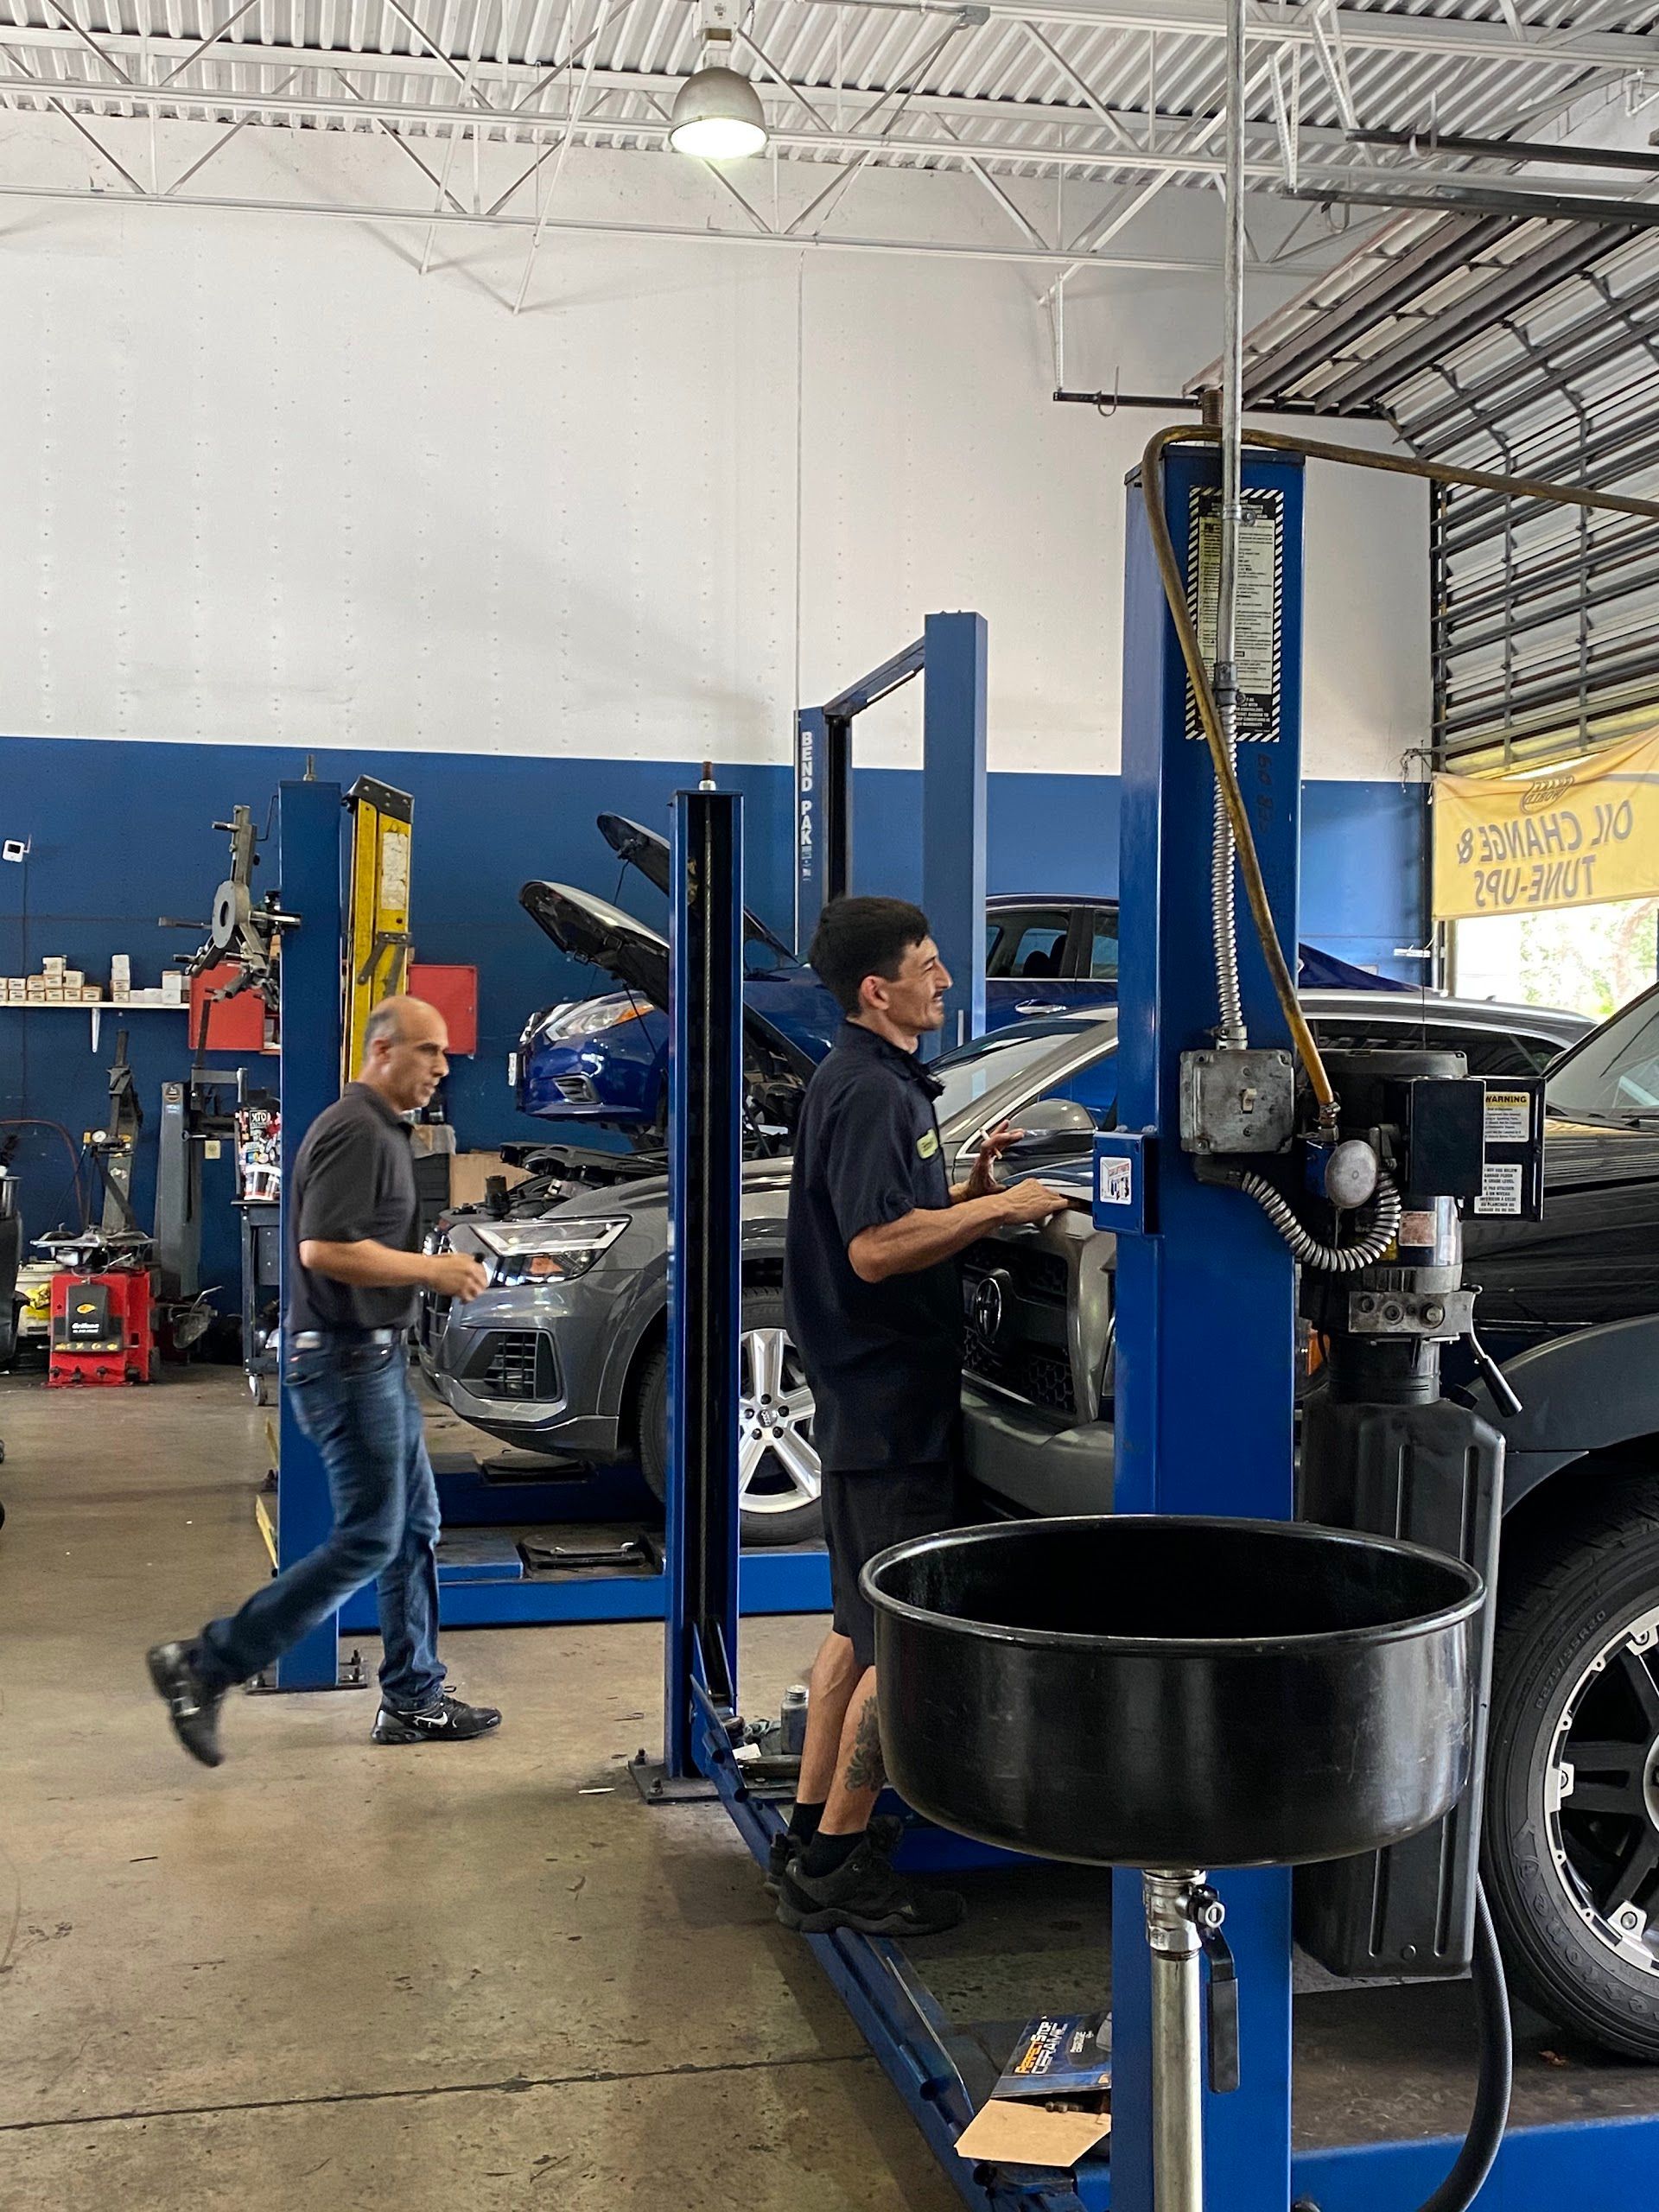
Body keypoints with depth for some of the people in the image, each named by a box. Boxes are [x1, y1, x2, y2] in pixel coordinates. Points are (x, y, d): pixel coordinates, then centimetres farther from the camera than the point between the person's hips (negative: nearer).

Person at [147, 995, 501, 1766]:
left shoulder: (383, 1130, 17)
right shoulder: (354, 1130, -16)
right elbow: (325, 1248, -26)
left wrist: (436, 1269, 13)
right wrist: (432, 1268, -18)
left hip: (376, 1357, 11)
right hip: (346, 1360, -11)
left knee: (415, 1527, 13)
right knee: (368, 1540, -8)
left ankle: (413, 1698, 20)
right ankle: (205, 1666, -1)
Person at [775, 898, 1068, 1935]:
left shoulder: (883, 1082, 16)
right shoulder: (869, 1091, -17)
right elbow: (875, 1248, -26)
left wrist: (973, 1186, 6)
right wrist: (999, 1207, -21)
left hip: (871, 1405, 11)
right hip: (890, 1407, -11)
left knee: (862, 1625, 17)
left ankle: (813, 1831, 26)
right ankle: (838, 1863, 4)